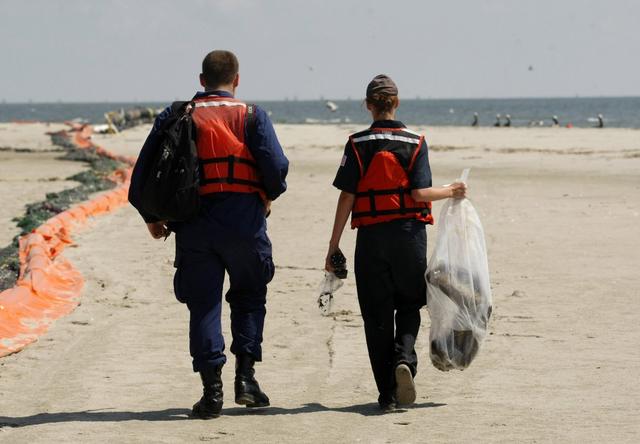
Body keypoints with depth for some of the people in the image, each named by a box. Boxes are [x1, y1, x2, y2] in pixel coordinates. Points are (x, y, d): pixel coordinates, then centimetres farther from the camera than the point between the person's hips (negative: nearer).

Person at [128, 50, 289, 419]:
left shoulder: (175, 117, 8)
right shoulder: (251, 115, 2)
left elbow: (143, 173, 5)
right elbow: (276, 166, -10)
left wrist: (152, 217, 19)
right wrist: (269, 196, 11)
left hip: (193, 223, 1)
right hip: (243, 220, -1)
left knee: (203, 304, 6)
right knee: (249, 296, 17)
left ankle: (212, 388, 0)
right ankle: (245, 376, 6)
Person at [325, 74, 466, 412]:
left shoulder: (358, 144, -2)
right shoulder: (415, 143, -1)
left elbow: (347, 198, -5)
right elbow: (419, 193, -10)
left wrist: (333, 247, -1)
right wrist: (450, 192, 10)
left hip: (371, 237, 0)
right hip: (409, 232, 1)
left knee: (377, 315, 6)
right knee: (408, 306, 17)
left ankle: (387, 393, 5)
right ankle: (404, 358, -12)